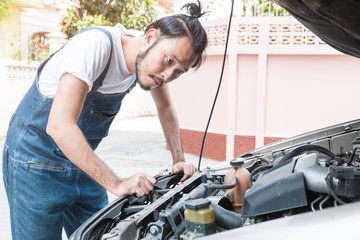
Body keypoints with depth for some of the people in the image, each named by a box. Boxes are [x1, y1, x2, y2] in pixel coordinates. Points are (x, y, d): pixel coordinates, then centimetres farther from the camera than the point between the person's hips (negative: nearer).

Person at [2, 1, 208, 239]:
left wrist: (179, 160, 0)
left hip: (81, 160, 7)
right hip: (35, 160, -6)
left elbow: (166, 108, 12)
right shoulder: (96, 44, -30)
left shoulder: (151, 58, -6)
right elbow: (59, 126, -37)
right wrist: (117, 184, -36)